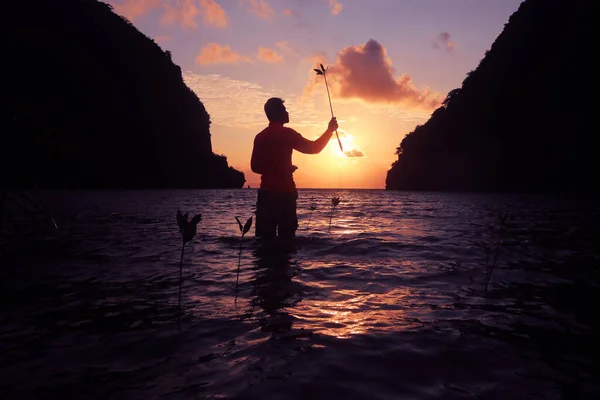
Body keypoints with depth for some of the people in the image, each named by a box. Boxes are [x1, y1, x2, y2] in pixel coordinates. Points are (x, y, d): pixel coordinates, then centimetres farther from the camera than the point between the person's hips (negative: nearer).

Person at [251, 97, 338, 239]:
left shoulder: (260, 136, 10)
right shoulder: (286, 133, -6)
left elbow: (255, 166, 13)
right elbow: (313, 148, -3)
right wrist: (330, 129, 8)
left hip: (266, 192, 5)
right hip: (284, 192, -5)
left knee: (264, 236, 6)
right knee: (286, 234, 1)